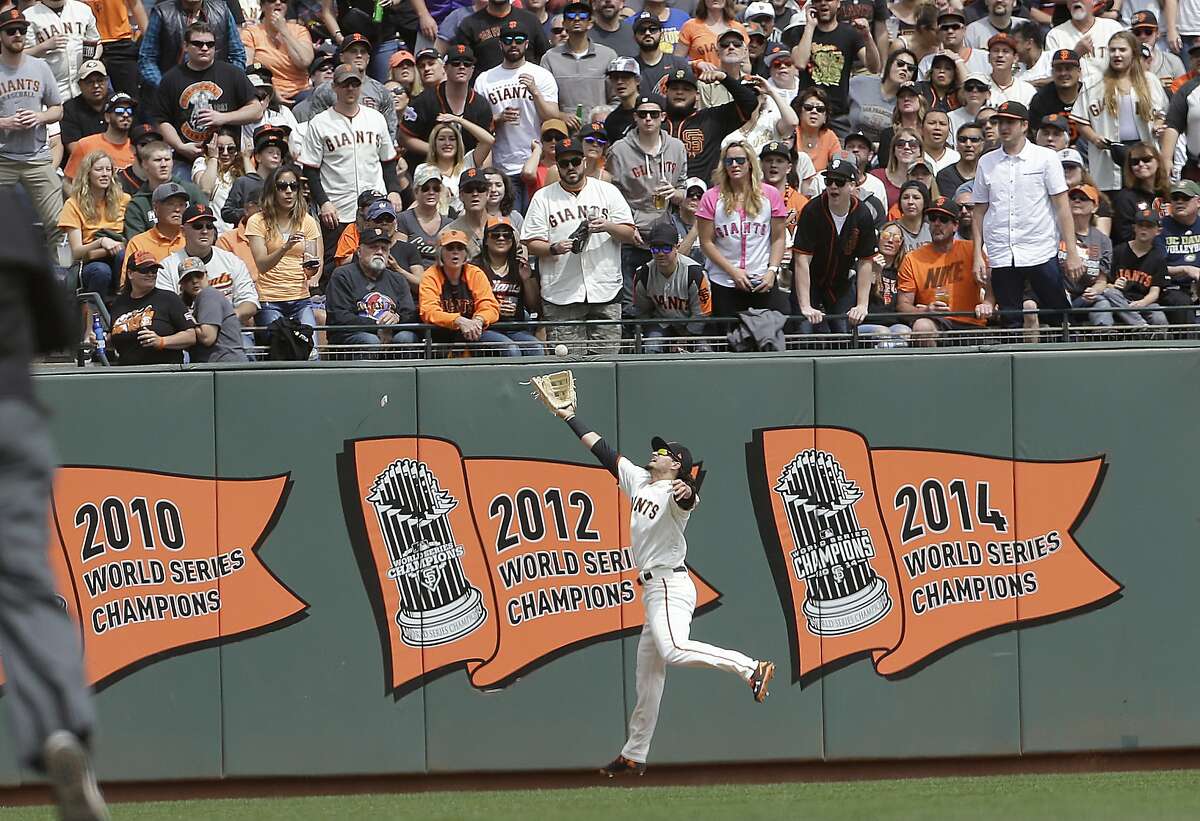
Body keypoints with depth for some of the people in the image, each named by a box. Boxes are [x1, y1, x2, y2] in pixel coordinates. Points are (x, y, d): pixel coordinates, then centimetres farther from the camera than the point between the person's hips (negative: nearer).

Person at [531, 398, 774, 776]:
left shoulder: (672, 491, -11)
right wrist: (570, 418, 26)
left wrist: (687, 493, -58)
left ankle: (751, 668, -33)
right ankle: (634, 755, 19)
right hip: (654, 590, 9)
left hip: (670, 585, -9)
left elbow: (689, 500, -35)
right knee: (648, 674, 13)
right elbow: (603, 450, 22)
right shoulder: (638, 481, 14)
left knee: (674, 650, -32)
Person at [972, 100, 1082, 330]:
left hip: (1041, 253, -3)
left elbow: (1062, 207, -1)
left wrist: (1072, 253, -7)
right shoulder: (986, 162, 11)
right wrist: (978, 255, 6)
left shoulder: (1046, 158, 2)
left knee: (1060, 318, -4)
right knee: (1010, 322, 2)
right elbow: (980, 211, 14)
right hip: (1000, 257, 3)